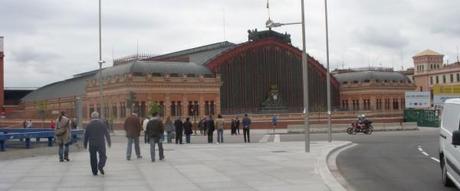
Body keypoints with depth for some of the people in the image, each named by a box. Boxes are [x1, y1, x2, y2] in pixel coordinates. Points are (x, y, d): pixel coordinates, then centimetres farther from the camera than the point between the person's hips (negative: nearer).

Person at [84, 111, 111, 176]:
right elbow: (107, 133, 1)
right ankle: (100, 166, -20)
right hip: (101, 143, -1)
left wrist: (85, 144, 12)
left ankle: (94, 172, 8)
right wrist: (109, 142, 9)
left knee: (93, 158, 8)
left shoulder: (89, 125, -1)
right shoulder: (102, 123, -2)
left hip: (92, 144, 1)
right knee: (103, 156, 6)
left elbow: (86, 135, 3)